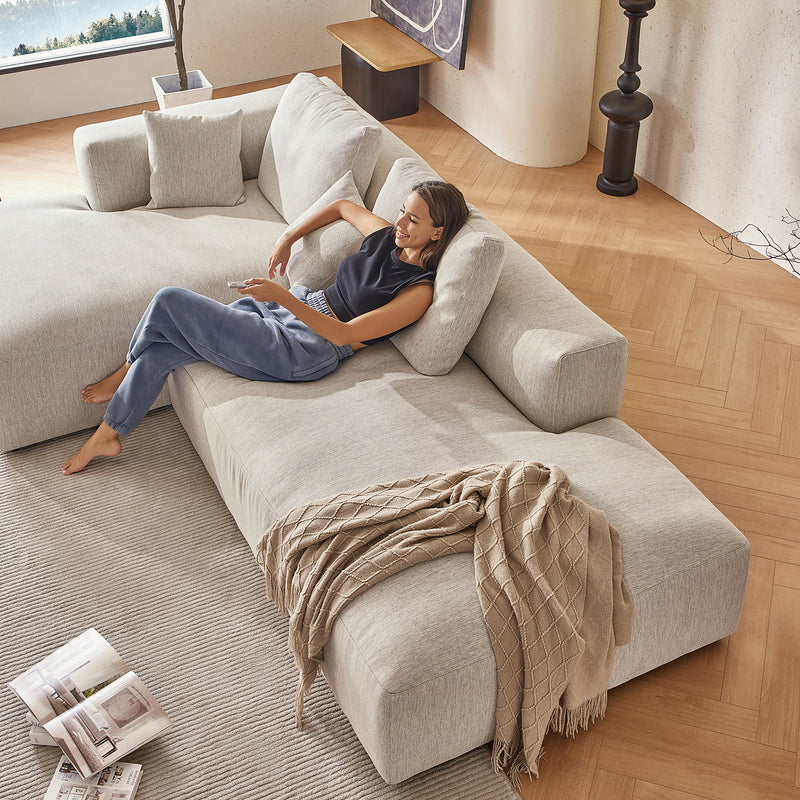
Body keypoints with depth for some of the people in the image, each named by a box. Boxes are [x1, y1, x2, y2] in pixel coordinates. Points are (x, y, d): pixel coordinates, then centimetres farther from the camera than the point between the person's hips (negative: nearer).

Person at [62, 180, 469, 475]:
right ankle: (106, 434, 18)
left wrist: (283, 298, -26)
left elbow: (344, 333, -19)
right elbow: (342, 206, 27)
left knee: (168, 302, -13)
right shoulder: (387, 235, 7)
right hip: (291, 309, 8)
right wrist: (286, 239, 17)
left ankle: (125, 372, 17)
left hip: (299, 353, -8)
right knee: (161, 349, -2)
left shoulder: (419, 291, -15)